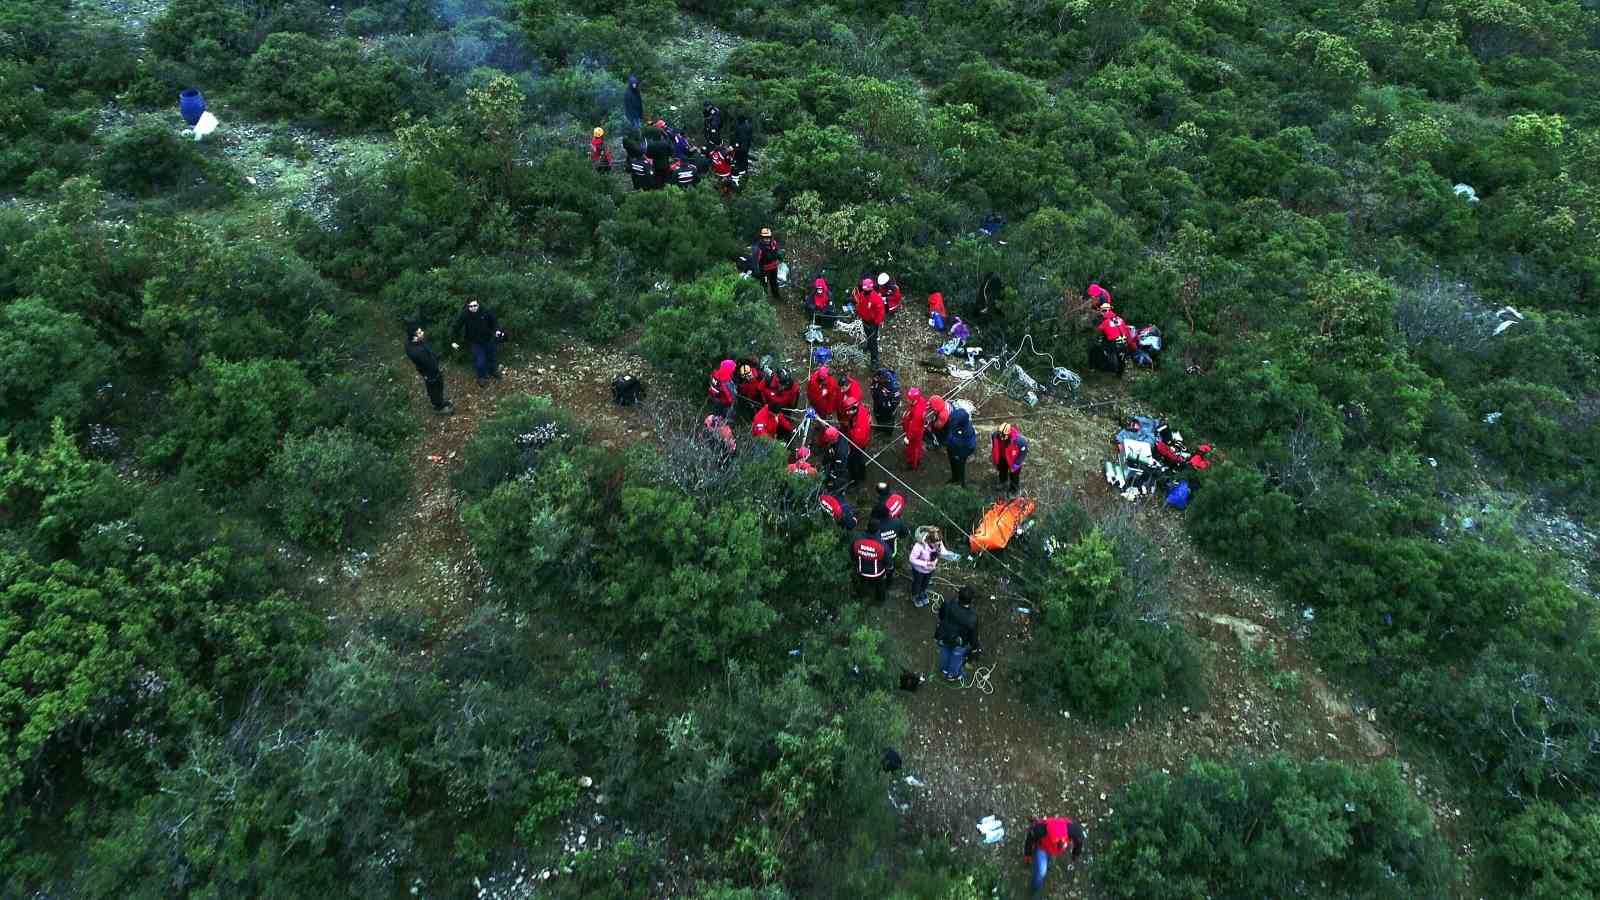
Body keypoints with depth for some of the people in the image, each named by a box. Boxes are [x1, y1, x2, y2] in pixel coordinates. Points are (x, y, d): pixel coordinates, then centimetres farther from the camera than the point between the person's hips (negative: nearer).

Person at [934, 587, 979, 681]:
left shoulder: (949, 605, -33)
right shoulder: (972, 617, -38)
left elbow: (941, 614, -9)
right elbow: (973, 634, -20)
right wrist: (974, 646, 0)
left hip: (944, 637, 2)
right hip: (958, 643, -2)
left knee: (945, 652, 34)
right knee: (957, 656, 30)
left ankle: (944, 670, 63)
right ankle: (952, 675, 58)